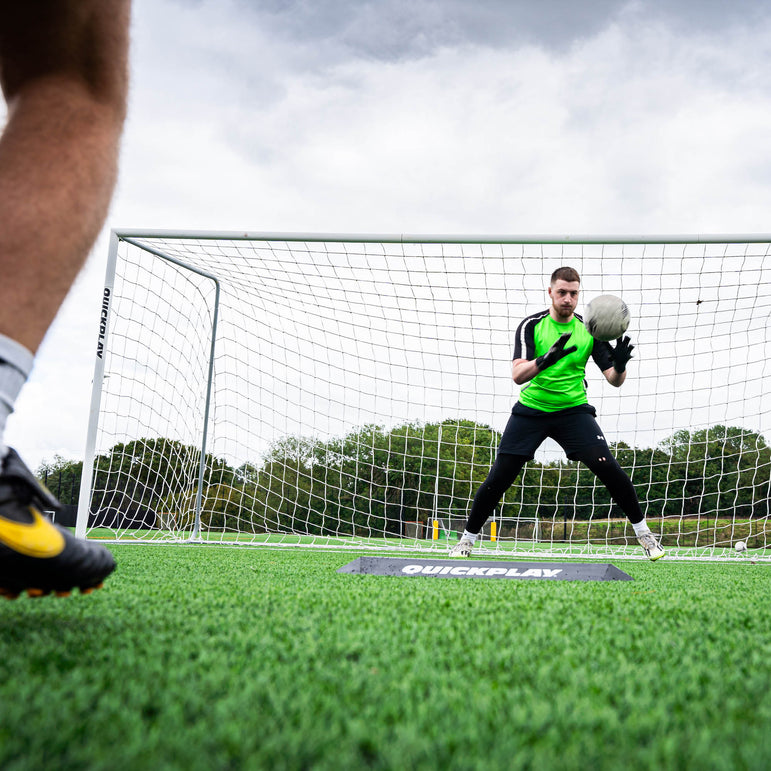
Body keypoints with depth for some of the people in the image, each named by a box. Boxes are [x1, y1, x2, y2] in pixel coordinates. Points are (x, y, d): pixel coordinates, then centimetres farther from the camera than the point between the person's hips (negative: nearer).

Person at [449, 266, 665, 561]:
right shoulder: (531, 325, -8)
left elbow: (615, 381, -4)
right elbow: (517, 376, -20)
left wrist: (620, 365, -28)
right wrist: (546, 358, -39)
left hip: (573, 409, 1)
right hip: (531, 409, -1)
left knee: (608, 467, -15)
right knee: (499, 476, -6)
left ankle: (642, 531, 6)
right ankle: (467, 538, 14)